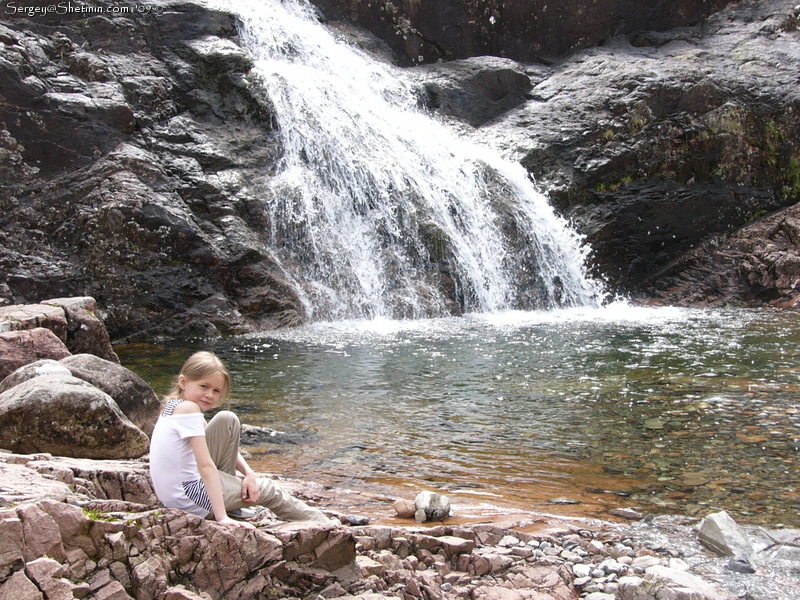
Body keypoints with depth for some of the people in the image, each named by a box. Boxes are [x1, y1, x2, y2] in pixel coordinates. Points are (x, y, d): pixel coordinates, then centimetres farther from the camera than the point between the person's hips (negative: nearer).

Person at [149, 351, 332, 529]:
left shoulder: (174, 406, 9)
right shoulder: (188, 408, -20)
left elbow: (223, 447, 12)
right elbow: (206, 466, -25)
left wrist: (249, 473, -1)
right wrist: (222, 518, -27)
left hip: (172, 493, 9)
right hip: (189, 499, -9)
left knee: (228, 420, 6)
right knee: (267, 489, 8)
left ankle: (226, 483, 16)